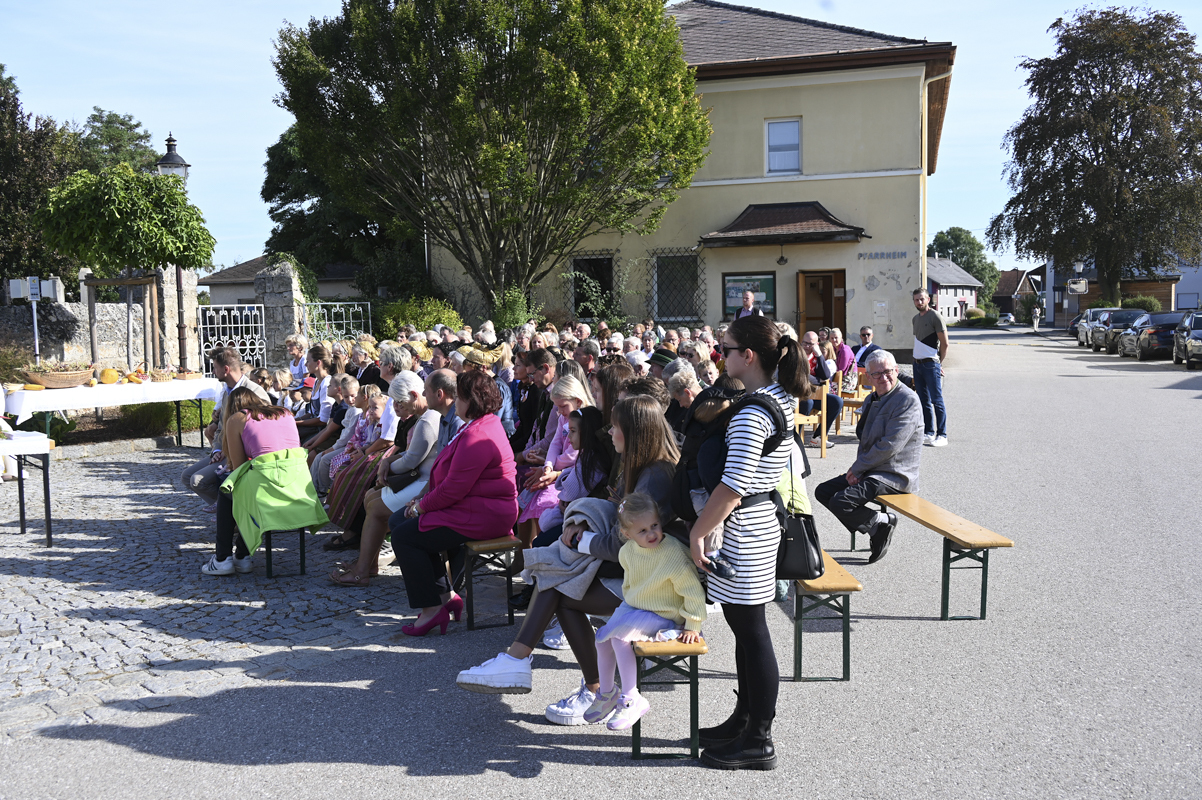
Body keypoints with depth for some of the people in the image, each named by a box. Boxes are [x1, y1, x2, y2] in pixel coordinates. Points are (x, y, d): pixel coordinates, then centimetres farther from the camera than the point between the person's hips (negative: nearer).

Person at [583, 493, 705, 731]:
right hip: (632, 606, 7)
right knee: (602, 636, -4)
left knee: (620, 636, -23)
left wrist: (692, 627, -15)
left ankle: (632, 700, -12)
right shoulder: (628, 551, -5)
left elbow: (694, 592, -19)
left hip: (662, 615, -7)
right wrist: (627, 602, 19)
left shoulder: (674, 553, -26)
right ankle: (607, 693, 17)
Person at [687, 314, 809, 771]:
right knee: (745, 628, 19)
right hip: (760, 523, 10)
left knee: (751, 632, 2)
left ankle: (758, 742, 16)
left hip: (743, 531, -10)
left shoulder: (751, 415, -23)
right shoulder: (782, 398, 5)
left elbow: (731, 489, -24)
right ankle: (744, 720, 33)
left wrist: (697, 532, -16)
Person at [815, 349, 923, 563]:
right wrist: (857, 469, 1)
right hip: (869, 470, 10)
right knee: (822, 492, 7)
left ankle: (882, 521, 0)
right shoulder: (871, 399, 14)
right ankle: (876, 529, 5)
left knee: (840, 502, -24)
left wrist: (857, 468, -14)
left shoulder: (908, 401, -15)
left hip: (894, 476, -10)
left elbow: (889, 446, -22)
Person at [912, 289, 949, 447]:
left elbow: (944, 343, -8)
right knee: (923, 401, 10)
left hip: (931, 364, -8)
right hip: (917, 363, 8)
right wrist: (917, 360, 14)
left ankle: (942, 435, -3)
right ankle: (929, 432, 16)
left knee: (937, 400, -6)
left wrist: (939, 362, -5)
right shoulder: (916, 318, 15)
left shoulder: (935, 316, -8)